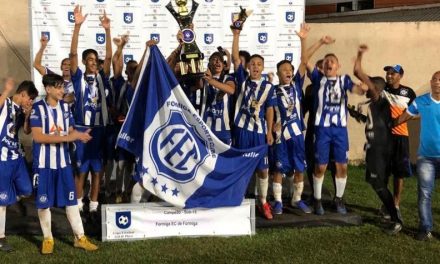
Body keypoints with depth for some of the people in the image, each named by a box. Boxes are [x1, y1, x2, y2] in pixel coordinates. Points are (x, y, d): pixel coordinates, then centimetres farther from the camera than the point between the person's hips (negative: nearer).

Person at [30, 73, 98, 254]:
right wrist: (67, 137, -23)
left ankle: (80, 237, 14)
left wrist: (79, 135, -15)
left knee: (71, 199, 7)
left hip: (63, 161, 5)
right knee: (43, 202, 4)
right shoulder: (38, 108, -10)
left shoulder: (65, 107, 7)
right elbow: (37, 137, -18)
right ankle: (48, 239, 18)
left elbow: (70, 132, 10)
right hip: (44, 163, -4)